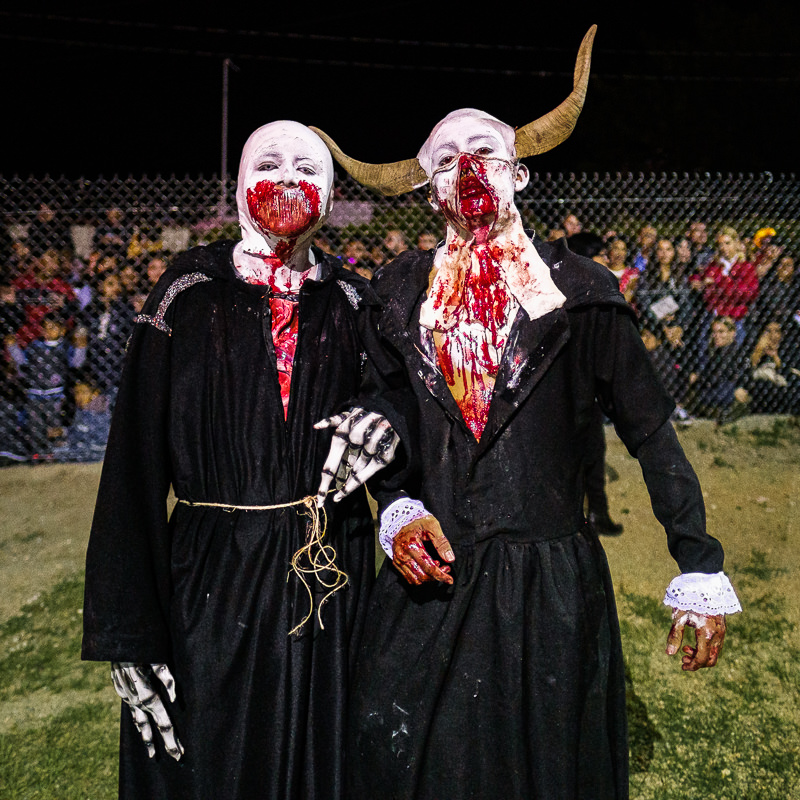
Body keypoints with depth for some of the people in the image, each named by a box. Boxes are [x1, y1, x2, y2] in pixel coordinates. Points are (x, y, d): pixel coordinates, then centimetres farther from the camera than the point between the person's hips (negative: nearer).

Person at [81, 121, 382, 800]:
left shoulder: (349, 299, 5)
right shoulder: (192, 292, -3)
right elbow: (135, 461, -7)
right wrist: (131, 634, -11)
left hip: (333, 575, 2)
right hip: (215, 574, -2)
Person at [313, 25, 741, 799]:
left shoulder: (575, 287, -1)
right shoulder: (404, 291, 6)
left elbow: (651, 431, -1)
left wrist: (700, 574, -4)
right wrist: (399, 511, -7)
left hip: (552, 585, -1)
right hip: (431, 576, 2)